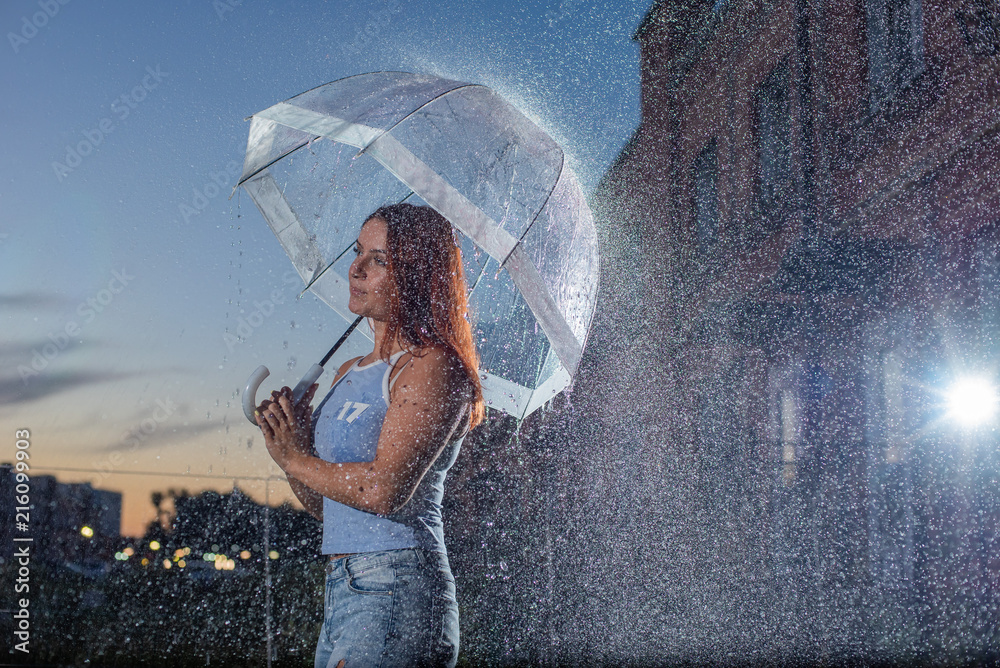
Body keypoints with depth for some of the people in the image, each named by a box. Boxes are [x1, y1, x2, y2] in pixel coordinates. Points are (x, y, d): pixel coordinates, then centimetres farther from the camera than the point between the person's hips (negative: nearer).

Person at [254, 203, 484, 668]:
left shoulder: (431, 367, -10)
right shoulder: (348, 373, 16)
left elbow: (384, 489, -21)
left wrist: (297, 460, -7)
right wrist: (287, 439, 0)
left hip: (396, 590, -8)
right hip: (342, 590, 8)